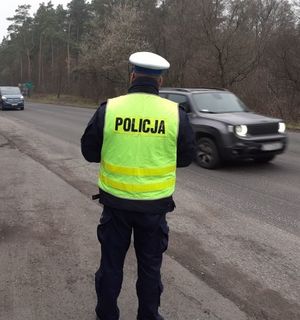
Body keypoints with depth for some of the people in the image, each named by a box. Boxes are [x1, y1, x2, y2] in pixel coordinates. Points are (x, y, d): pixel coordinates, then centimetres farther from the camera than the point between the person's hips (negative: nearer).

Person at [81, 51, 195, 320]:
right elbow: (186, 156, 2)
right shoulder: (176, 113, -9)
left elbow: (89, 151, -1)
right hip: (155, 205, 0)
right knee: (150, 265, 17)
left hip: (115, 202, 0)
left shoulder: (108, 109, -10)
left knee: (112, 262, 18)